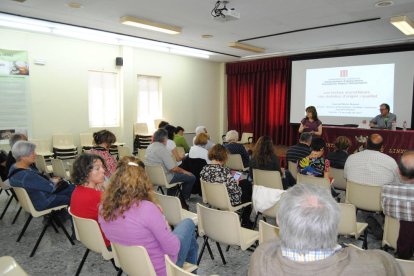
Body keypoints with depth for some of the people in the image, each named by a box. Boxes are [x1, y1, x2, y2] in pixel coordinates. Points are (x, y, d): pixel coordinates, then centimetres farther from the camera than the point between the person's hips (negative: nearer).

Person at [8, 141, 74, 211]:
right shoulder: (27, 176, -36)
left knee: (71, 187, 12)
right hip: (41, 204, -9)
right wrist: (53, 182, -4)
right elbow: (51, 188, -25)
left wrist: (50, 179, -3)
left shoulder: (14, 167, -6)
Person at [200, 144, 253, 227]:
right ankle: (245, 222, 36)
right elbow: (235, 190, -25)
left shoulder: (204, 169, -12)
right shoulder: (225, 171, -32)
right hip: (228, 202, -7)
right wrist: (236, 183, -3)